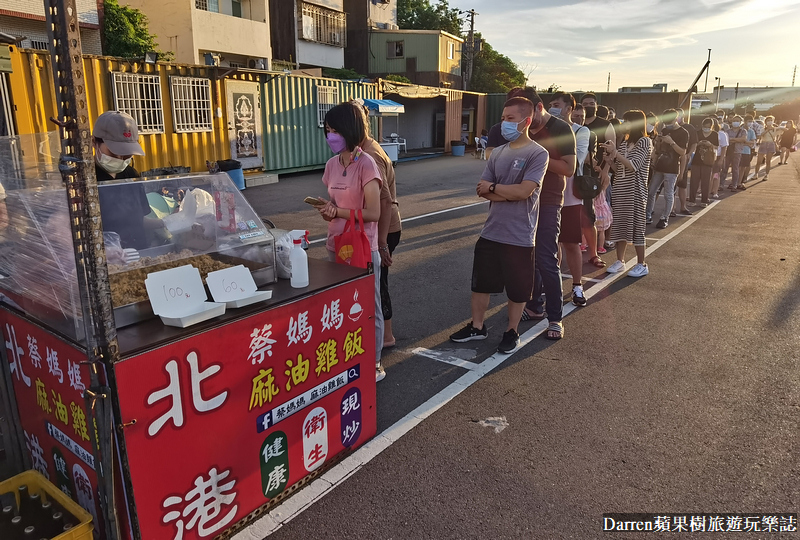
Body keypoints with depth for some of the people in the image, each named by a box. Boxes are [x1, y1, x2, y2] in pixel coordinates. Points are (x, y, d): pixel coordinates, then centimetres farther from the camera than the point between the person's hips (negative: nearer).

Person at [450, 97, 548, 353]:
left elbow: (524, 191, -20)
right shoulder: (498, 152, 7)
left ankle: (512, 331, 29)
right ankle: (477, 326, 32)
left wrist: (493, 187, -9)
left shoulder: (538, 154, -10)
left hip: (519, 236, -5)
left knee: (517, 288, 9)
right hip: (490, 232, 5)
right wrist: (510, 193, -14)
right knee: (481, 282, 14)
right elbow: (482, 190, 2)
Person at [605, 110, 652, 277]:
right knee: (619, 224, 6)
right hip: (620, 189, 6)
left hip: (635, 191, -6)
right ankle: (620, 261, 14)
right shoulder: (624, 143, 13)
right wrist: (609, 158, -5)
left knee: (635, 225, -3)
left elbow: (633, 166, -17)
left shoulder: (644, 142, -7)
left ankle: (641, 264, 6)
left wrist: (616, 153, -21)